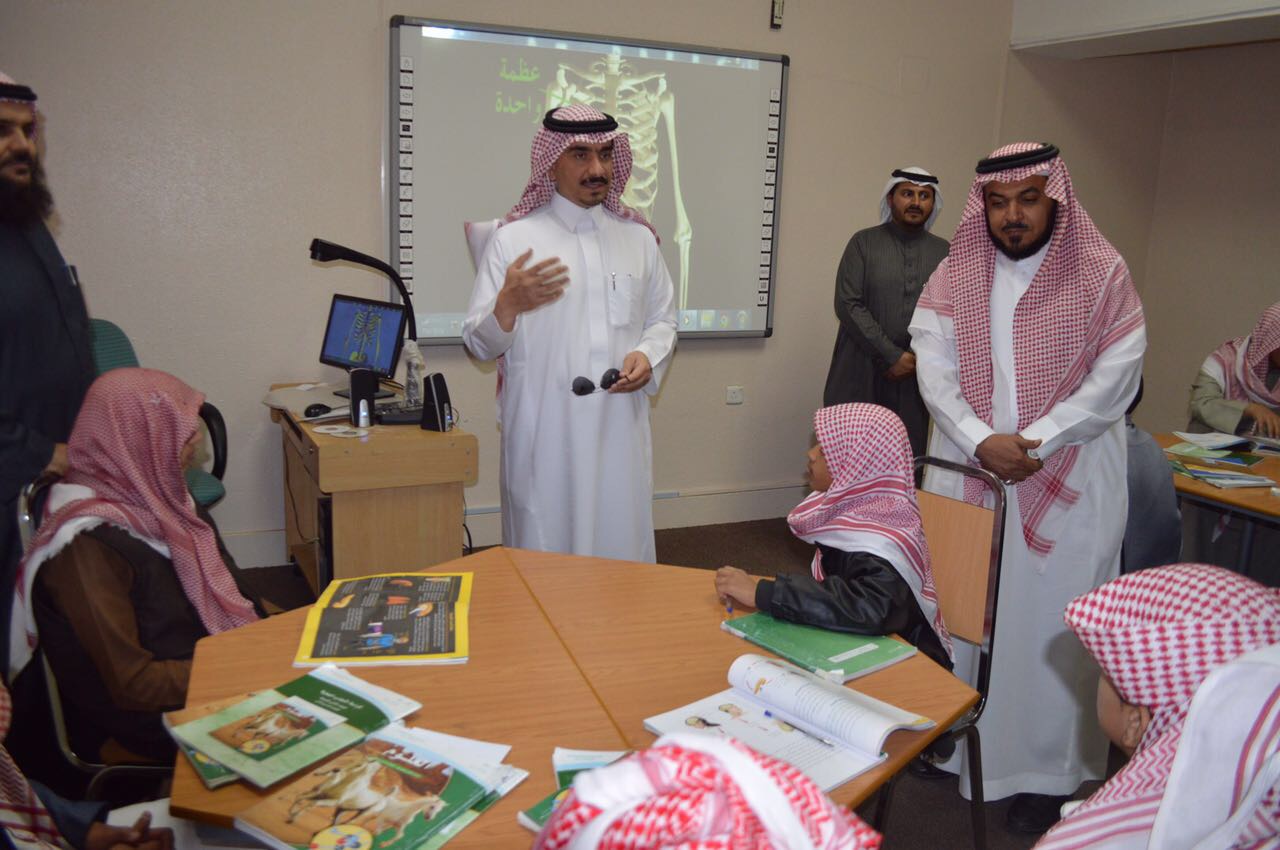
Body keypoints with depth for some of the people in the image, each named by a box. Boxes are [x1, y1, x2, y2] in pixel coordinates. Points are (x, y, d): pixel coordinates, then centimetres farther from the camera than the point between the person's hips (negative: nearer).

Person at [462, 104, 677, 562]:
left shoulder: (639, 238, 12)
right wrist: (508, 305, -22)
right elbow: (478, 343, -1)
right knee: (544, 551, 3)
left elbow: (663, 320, 19)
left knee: (622, 546, 9)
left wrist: (648, 356, -3)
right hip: (543, 434, -3)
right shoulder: (513, 239, 0)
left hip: (620, 429, 3)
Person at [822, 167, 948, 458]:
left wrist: (917, 359, -9)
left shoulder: (943, 251, 10)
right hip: (861, 374, -2)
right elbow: (848, 304, -6)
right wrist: (893, 356, -10)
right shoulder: (864, 243, 3)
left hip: (916, 376, 2)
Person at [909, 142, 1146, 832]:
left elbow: (1115, 378, -7)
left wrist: (1034, 443, -15)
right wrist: (982, 440, -17)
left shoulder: (1102, 274, -2)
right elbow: (934, 369, -3)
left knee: (1047, 618, 2)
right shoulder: (955, 275, 4)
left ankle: (1045, 769, 17)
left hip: (1068, 481, -2)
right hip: (967, 473, 3)